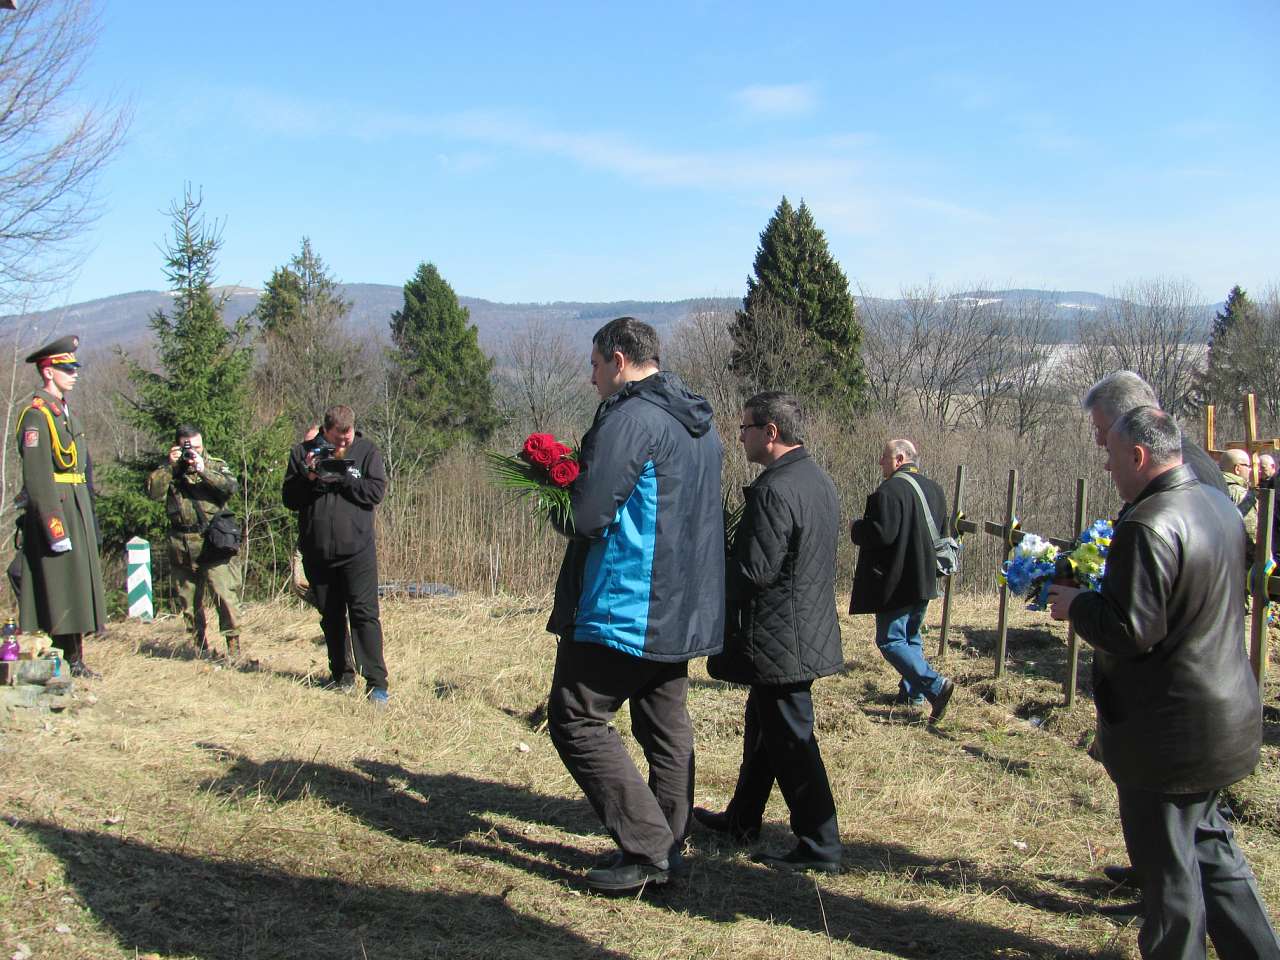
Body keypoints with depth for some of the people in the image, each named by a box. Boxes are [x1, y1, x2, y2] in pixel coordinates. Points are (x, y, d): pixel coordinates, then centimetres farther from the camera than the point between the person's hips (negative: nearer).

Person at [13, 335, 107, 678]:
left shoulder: (65, 410, 17)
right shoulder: (36, 413, -11)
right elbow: (36, 475, -18)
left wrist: (89, 517, 19)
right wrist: (54, 524, -22)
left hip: (77, 506, 9)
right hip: (53, 506, -9)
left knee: (78, 584, 11)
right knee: (57, 585, -6)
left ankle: (74, 661, 18)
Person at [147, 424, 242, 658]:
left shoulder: (216, 465, 8)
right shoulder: (169, 470, 12)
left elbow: (230, 487, -10)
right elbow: (153, 491, -4)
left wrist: (202, 470, -16)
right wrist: (169, 465, -9)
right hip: (181, 546, 3)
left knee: (224, 593, -13)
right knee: (188, 600, 9)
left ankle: (233, 642, -4)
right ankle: (200, 645, 20)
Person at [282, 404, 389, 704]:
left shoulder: (366, 452, 2)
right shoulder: (302, 452, 6)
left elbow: (376, 491, -7)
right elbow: (289, 499, 5)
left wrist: (340, 477, -16)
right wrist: (308, 478, -13)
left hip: (357, 552, -3)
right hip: (317, 553, 3)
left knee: (364, 614, -9)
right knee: (331, 617, 12)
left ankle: (376, 683, -8)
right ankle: (341, 676, 24)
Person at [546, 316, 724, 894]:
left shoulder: (629, 417, -16)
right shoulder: (701, 425, 14)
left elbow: (585, 515, -21)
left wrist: (556, 502, 2)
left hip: (622, 607, -9)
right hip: (685, 609, 9)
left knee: (576, 720, 1)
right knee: (666, 728, 15)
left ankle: (646, 848, -2)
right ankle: (667, 852, 23)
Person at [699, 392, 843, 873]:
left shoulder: (773, 490, -22)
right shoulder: (820, 481, 9)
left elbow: (754, 572, -24)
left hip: (777, 640, -10)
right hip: (808, 629, 10)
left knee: (790, 741, 0)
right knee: (762, 726, 21)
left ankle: (820, 846, 8)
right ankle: (741, 820, 35)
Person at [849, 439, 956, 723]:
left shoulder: (890, 490, -19)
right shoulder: (933, 489, 11)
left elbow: (881, 533, -25)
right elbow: (942, 533, 19)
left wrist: (857, 528, -6)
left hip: (896, 582, -9)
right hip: (924, 580, 9)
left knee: (891, 640, -3)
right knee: (911, 638, 19)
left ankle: (935, 686, -13)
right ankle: (913, 694, 24)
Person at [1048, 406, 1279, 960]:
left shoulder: (1148, 526, -25)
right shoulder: (1220, 508, 6)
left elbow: (1130, 631, -27)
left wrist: (1076, 605, -9)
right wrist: (1103, 592, 15)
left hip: (1170, 729, -9)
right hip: (1223, 713, 10)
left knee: (1167, 864, 6)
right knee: (1207, 841, 24)